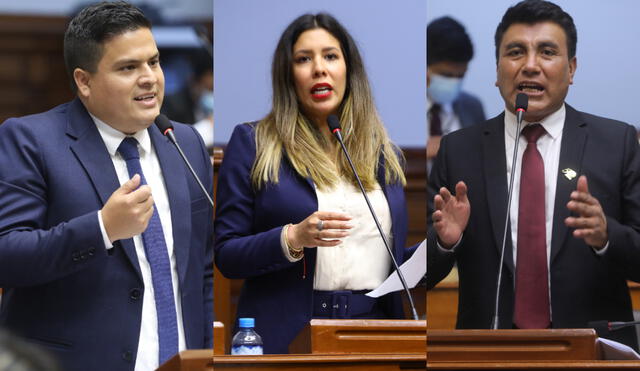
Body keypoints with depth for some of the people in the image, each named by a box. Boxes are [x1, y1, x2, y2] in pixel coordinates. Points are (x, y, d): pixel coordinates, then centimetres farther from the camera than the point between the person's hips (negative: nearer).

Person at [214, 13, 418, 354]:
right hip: (287, 334, -3)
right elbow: (226, 255, -3)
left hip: (373, 334, 3)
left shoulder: (386, 156, 14)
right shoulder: (251, 144, 2)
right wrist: (292, 239, -19)